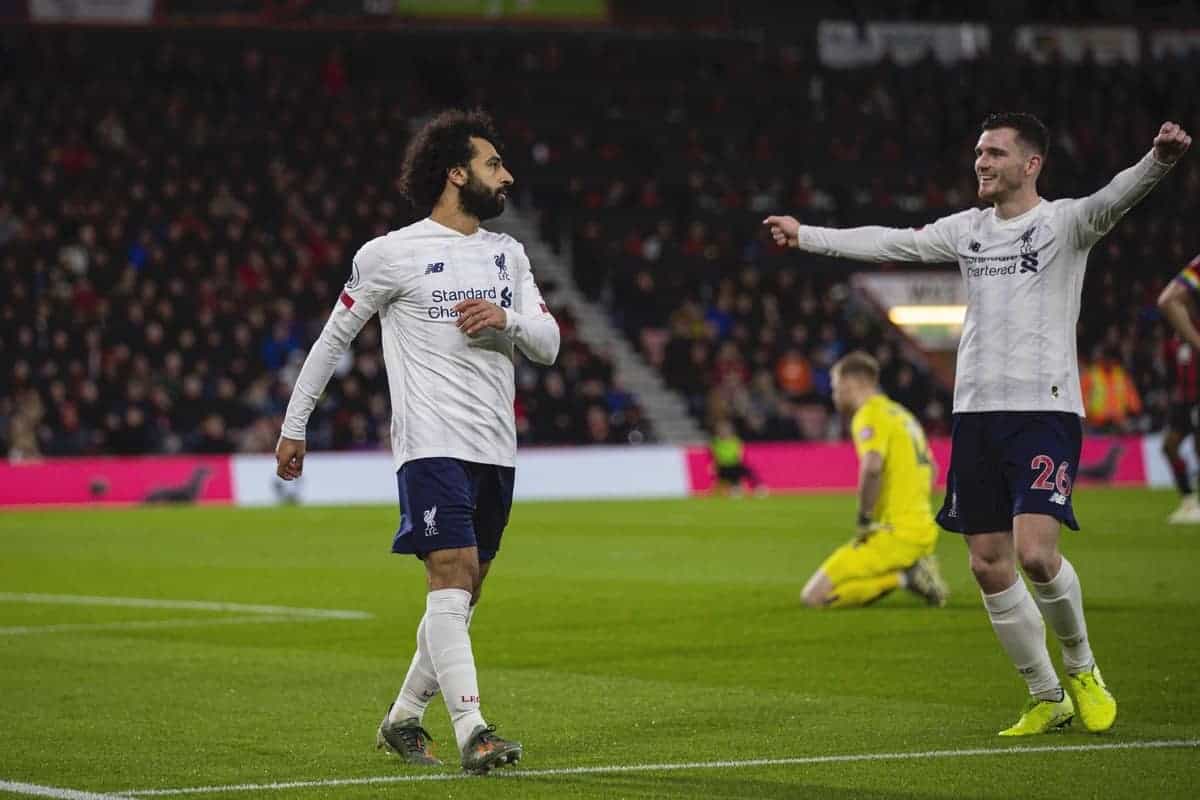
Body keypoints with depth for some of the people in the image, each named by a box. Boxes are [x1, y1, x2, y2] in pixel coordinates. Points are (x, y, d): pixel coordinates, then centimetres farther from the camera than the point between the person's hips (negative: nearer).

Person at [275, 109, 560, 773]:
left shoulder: (508, 254, 15)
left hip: (496, 448, 6)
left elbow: (548, 344, 12)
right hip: (432, 444, -6)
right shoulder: (391, 254, -2)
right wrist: (293, 426, 9)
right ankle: (472, 732, -23)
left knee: (463, 593, 9)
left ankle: (402, 718, 23)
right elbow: (334, 337, 7)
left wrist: (507, 319, -10)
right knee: (452, 579, -17)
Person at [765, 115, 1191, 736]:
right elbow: (893, 243, 20)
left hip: (1045, 411, -6)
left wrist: (1158, 161, -42)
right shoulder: (967, 229, 13)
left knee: (1035, 551, -18)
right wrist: (806, 237, 23)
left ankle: (1081, 668, 8)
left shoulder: (1063, 222, -3)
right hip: (975, 412, 6)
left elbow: (1112, 200, -22)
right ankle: (1047, 698, 16)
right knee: (989, 564, 3)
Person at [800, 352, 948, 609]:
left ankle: (904, 577, -14)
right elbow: (931, 468, 30)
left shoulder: (870, 415, -10)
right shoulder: (901, 413, 19)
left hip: (897, 535, -9)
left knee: (814, 596, -12)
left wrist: (864, 519, -17)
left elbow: (872, 467, -28)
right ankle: (911, 571, 5)